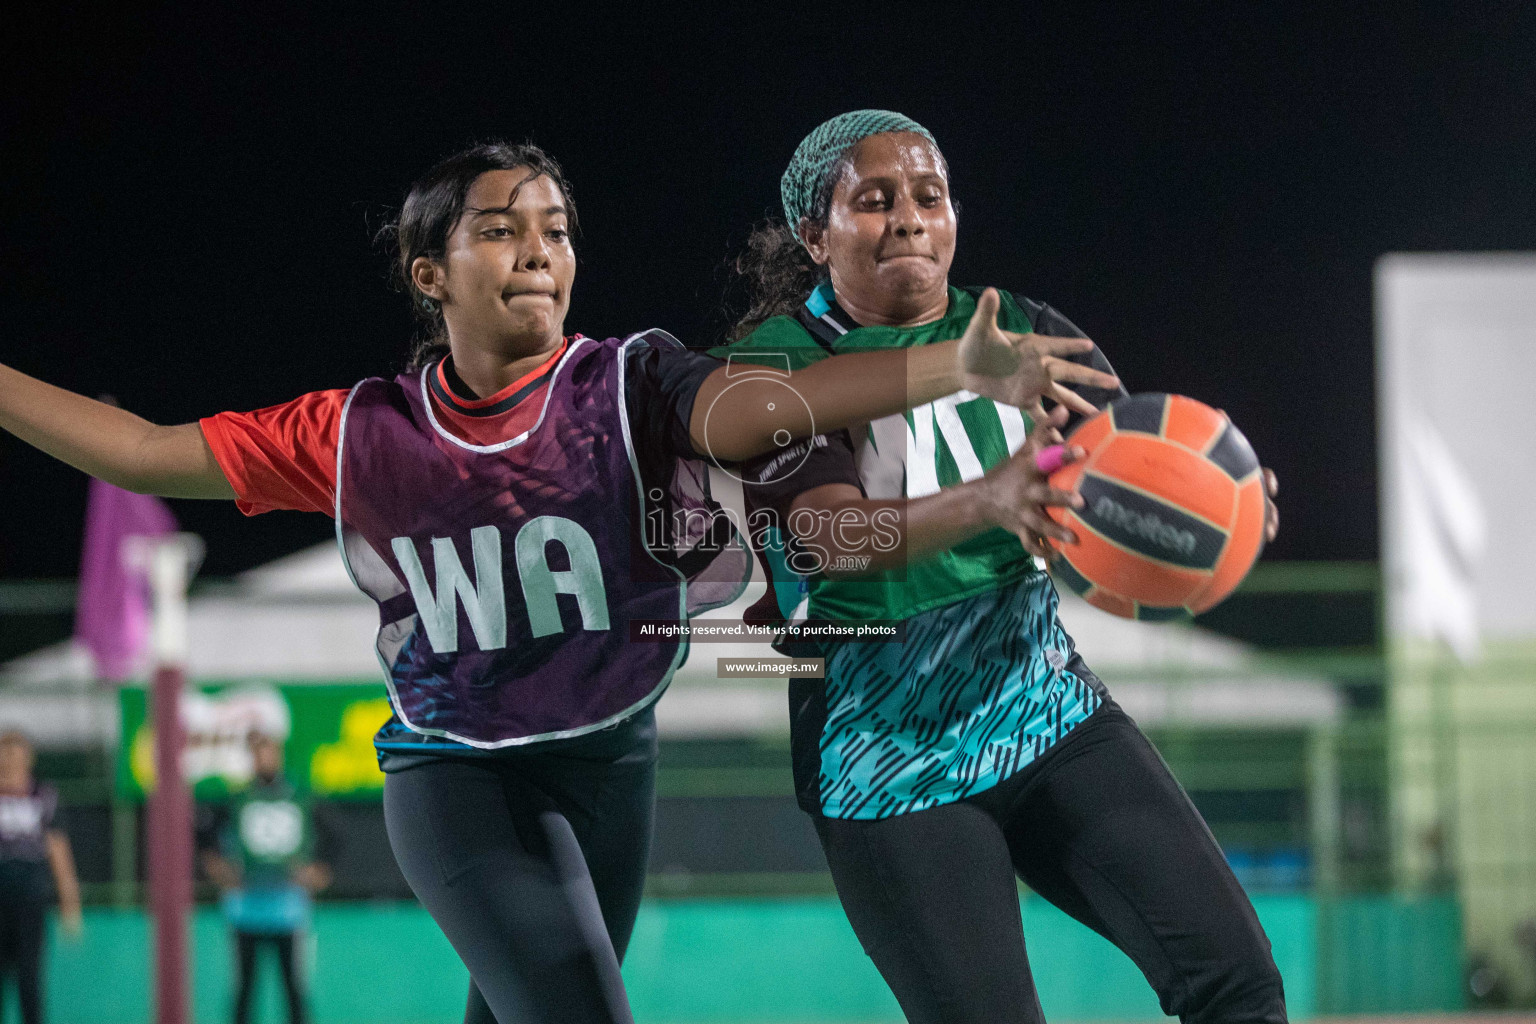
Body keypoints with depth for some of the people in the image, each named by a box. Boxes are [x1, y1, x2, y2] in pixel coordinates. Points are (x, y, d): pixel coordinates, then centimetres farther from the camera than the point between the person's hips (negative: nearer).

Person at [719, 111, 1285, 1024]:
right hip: (892, 761, -3)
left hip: (1048, 709, 4)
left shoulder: (1027, 334, 7)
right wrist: (988, 501, -42)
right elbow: (829, 536, -23)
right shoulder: (775, 365, -5)